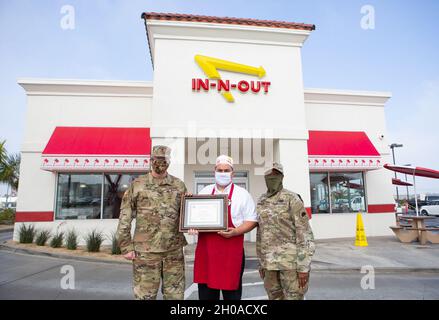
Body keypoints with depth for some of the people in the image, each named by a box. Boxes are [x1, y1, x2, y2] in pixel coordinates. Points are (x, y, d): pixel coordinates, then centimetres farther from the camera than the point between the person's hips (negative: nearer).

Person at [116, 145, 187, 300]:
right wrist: (126, 247, -4)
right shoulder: (137, 185, 0)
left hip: (174, 251, 2)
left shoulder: (179, 185, 5)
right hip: (145, 251, -2)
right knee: (145, 295, 9)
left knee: (175, 295, 12)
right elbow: (125, 218, 0)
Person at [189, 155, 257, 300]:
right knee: (205, 291, 14)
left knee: (231, 293, 9)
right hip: (206, 250, 4)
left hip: (231, 251, -3)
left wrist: (235, 232, -17)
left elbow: (252, 220, -2)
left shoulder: (242, 194, -1)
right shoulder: (205, 192, 10)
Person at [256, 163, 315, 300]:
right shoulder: (261, 202, 10)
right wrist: (261, 263, 15)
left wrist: (303, 267, -16)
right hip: (270, 261, 6)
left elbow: (305, 233, -13)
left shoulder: (292, 199, -10)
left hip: (291, 260, -6)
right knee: (275, 297, 13)